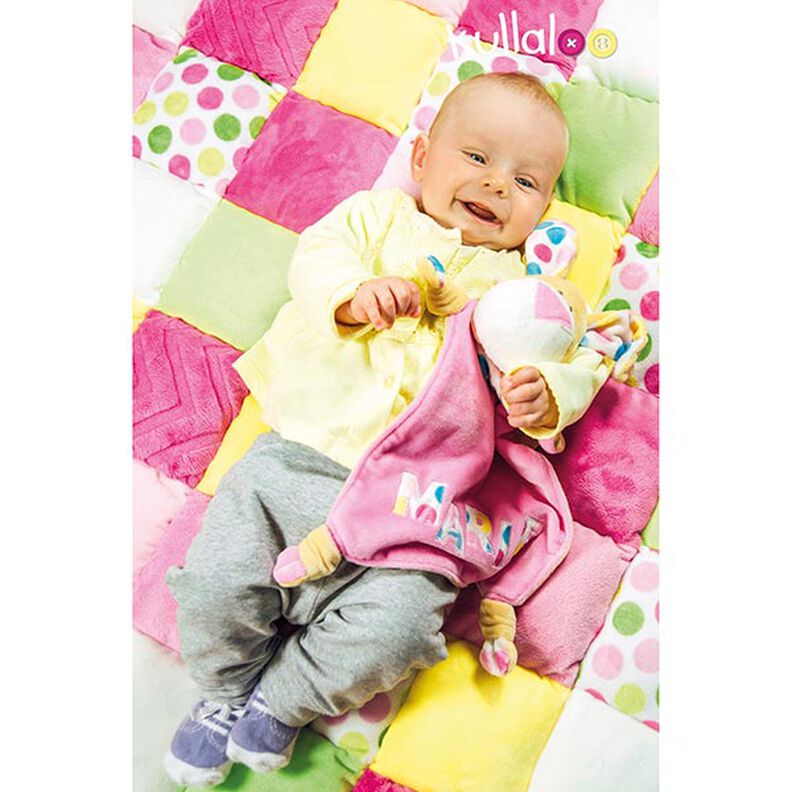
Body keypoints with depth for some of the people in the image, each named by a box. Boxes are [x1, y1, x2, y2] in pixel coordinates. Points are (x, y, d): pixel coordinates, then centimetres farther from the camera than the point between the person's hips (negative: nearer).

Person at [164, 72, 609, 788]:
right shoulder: (378, 215, 12)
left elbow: (580, 360, 7)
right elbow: (315, 257, 0)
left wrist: (547, 397, -17)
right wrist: (355, 291, -22)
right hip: (299, 453, 1)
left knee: (394, 632, -17)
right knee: (217, 577, -9)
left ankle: (281, 697, 14)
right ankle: (226, 690, 25)